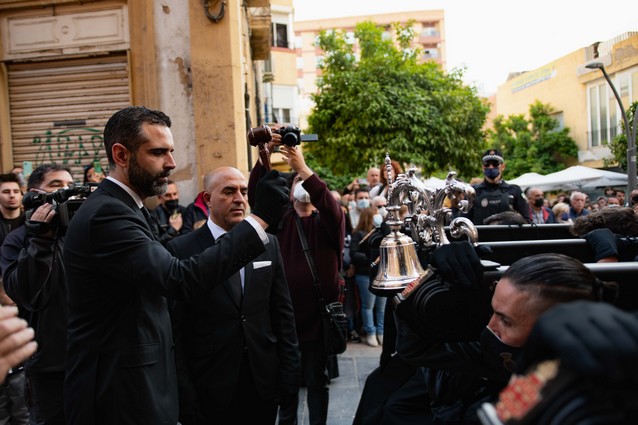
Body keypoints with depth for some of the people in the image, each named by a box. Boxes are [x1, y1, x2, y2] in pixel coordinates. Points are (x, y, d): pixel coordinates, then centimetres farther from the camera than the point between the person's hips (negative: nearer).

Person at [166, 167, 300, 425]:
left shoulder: (269, 244, 3)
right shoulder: (181, 250, -8)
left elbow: (283, 314, 5)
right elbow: (175, 331, -8)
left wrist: (289, 374, 2)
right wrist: (184, 396, -9)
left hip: (264, 383, 3)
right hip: (210, 391, -3)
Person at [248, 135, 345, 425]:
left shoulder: (327, 221, 1)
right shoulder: (280, 218, 5)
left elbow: (331, 207, -23)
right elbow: (255, 194, -11)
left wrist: (304, 168, -33)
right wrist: (265, 155, -24)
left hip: (318, 313, -2)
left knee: (316, 379, 13)